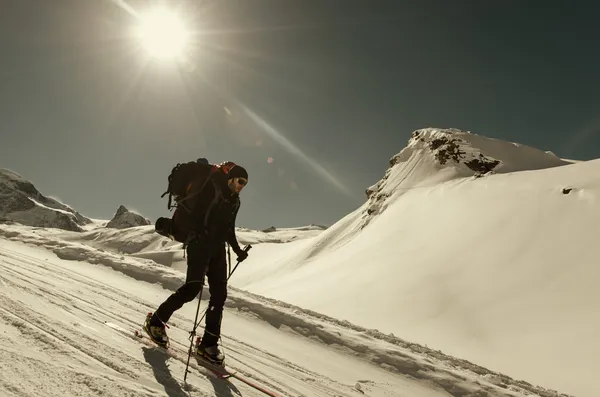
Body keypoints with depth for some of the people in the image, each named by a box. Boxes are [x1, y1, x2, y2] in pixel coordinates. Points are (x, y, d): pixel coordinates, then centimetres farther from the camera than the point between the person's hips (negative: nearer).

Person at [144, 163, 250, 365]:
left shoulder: (234, 201, 17)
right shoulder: (211, 188, -5)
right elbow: (195, 210, -17)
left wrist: (238, 250, 17)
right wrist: (200, 233, -30)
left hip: (218, 249, 8)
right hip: (199, 244, -7)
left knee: (219, 294, 0)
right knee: (193, 287, -15)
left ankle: (209, 343, 6)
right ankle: (156, 321, 5)